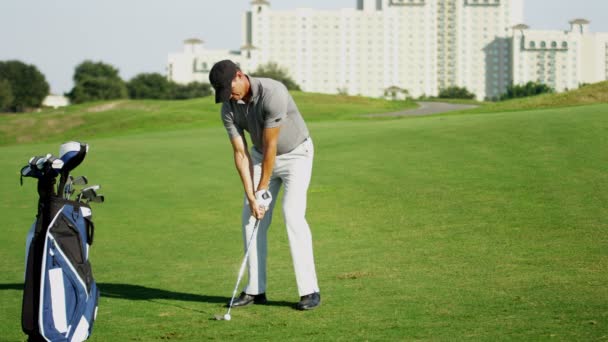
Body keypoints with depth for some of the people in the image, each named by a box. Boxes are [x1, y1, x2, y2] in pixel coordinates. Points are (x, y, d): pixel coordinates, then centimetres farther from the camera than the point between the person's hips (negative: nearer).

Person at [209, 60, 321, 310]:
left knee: (293, 215, -19)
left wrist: (262, 191, -21)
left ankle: (309, 291, -16)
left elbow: (270, 146, -28)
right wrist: (251, 197, -20)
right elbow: (241, 153, -12)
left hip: (296, 153, -6)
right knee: (251, 218, -1)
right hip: (262, 155, 6)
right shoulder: (229, 108, -14)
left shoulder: (272, 93, -34)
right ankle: (255, 289, 7)